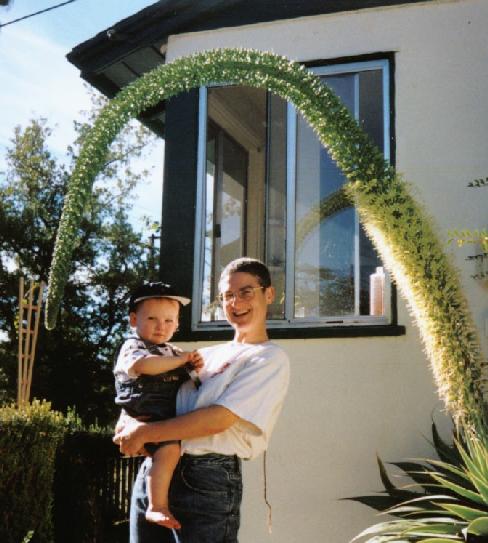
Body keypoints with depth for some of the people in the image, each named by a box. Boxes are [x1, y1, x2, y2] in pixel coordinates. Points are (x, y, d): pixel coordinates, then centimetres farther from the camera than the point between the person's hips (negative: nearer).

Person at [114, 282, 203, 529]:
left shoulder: (172, 351, 26)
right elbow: (143, 364, -23)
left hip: (172, 416, 9)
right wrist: (180, 360, -15)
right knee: (169, 448, -32)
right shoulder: (132, 347, 0)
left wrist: (196, 367, 6)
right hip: (146, 417, -9)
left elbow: (188, 381, 30)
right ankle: (157, 506, -30)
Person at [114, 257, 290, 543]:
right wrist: (128, 422, -1)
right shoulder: (209, 354, 19)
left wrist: (145, 433, -12)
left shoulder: (271, 359, -3)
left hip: (208, 479, -6)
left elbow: (220, 419, -14)